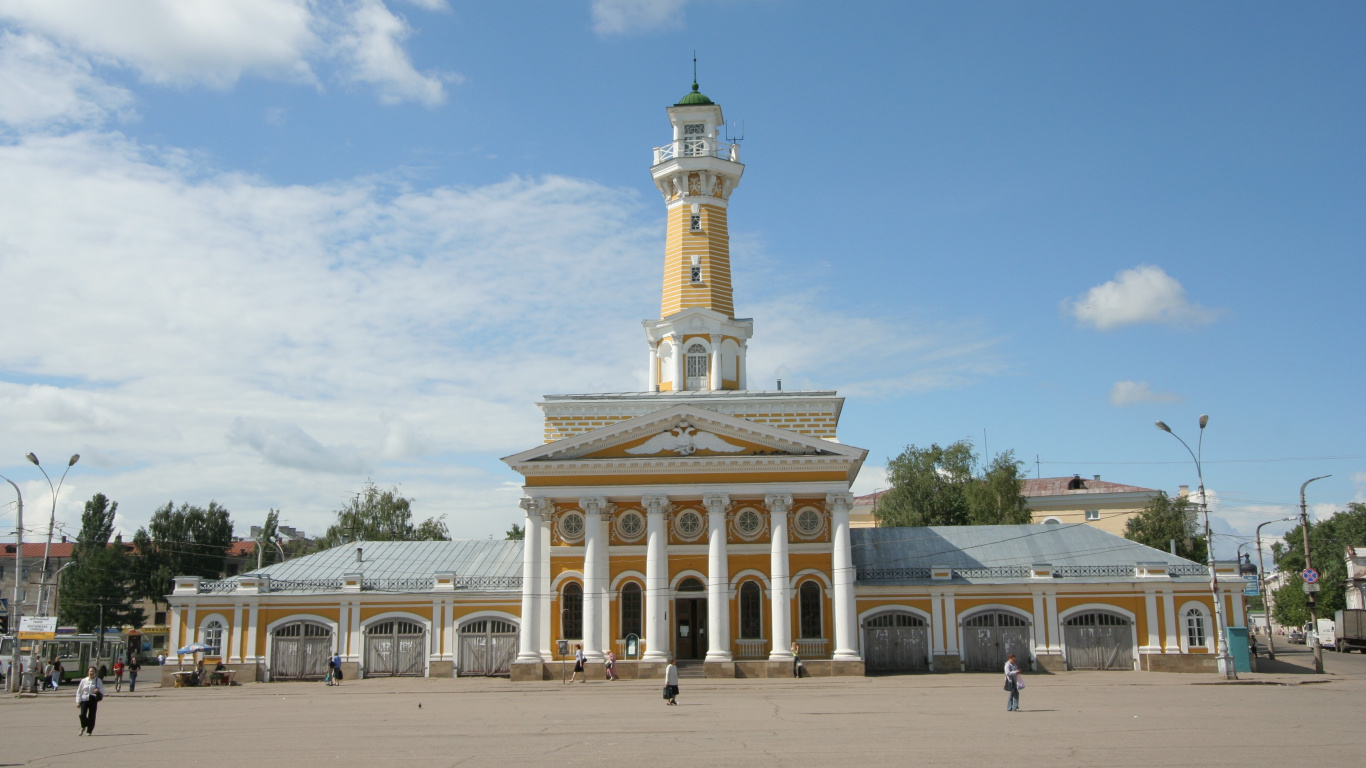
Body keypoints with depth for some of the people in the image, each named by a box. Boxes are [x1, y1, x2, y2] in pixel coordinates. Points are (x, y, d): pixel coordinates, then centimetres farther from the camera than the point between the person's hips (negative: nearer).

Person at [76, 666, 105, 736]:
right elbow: (79, 691, 7)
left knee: (91, 716, 0)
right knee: (82, 715, -12)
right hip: (84, 699, 0)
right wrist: (78, 702, 2)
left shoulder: (98, 680, 7)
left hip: (93, 701, 0)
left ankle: (89, 731, 14)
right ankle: (83, 727, 16)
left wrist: (98, 690, -20)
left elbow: (102, 689, 4)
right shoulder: (84, 680, 6)